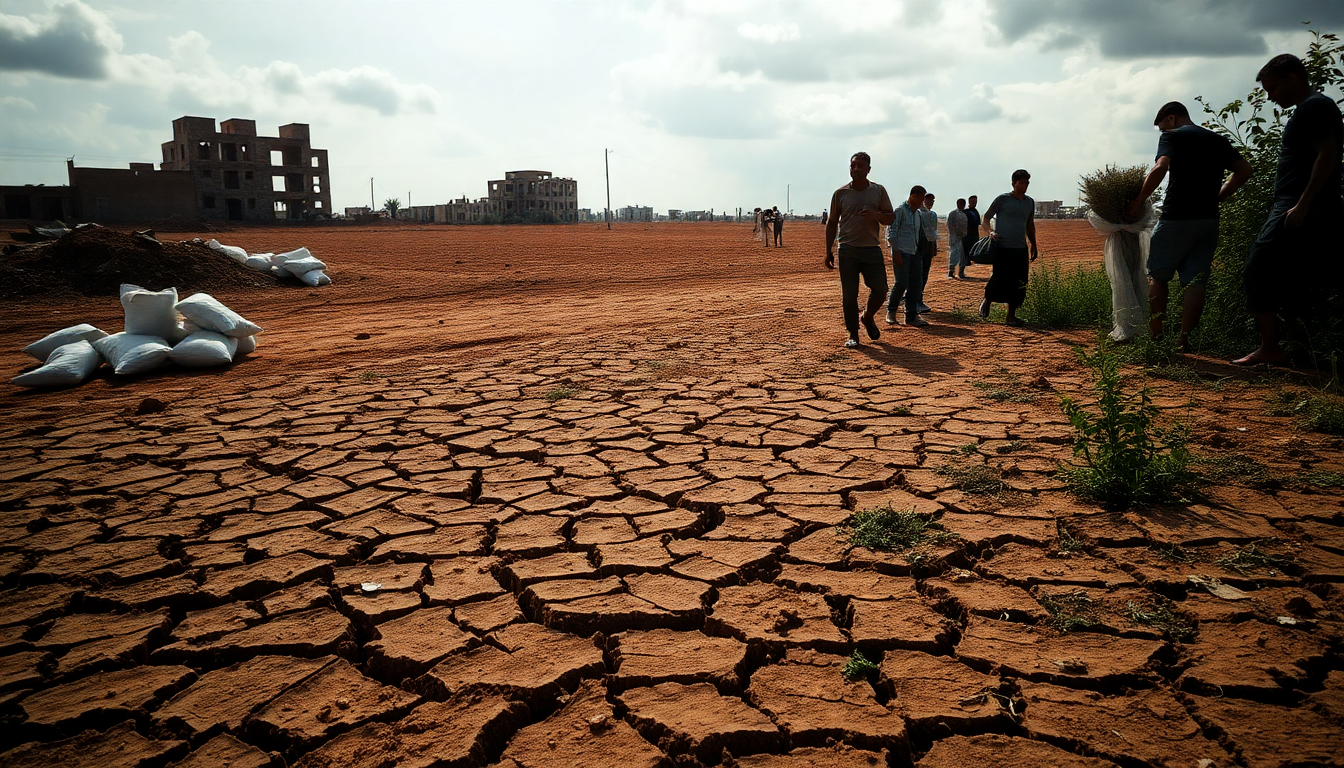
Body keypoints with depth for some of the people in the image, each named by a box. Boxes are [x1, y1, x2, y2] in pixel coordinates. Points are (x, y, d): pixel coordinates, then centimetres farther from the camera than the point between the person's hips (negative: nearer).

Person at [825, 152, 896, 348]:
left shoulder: (879, 191, 7)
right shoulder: (840, 193, 4)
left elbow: (891, 218, 8)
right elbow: (832, 223, 9)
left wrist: (876, 215, -14)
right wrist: (829, 251, 4)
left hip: (872, 249, 1)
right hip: (848, 251, -1)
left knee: (880, 289, -4)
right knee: (849, 295, -2)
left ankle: (868, 317, 26)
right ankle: (853, 334, 9)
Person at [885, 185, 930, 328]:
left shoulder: (918, 213, 16)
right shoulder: (900, 210, -7)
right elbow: (891, 233, -11)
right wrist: (896, 252, -16)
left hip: (915, 252, 8)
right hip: (902, 252, -8)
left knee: (916, 283, 3)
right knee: (901, 282, -10)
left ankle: (911, 316, 8)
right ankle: (891, 311, 9)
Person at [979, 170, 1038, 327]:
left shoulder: (1030, 202, 14)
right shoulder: (1002, 199, -3)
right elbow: (987, 217, 1)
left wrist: (1034, 245, 21)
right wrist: (990, 232, -17)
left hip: (1021, 249, 5)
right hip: (1003, 248, -5)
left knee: (1019, 284, 2)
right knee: (1000, 279, -6)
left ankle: (1011, 315, 10)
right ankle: (987, 302, 23)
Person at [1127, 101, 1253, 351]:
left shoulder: (1172, 136, 0)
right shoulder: (1218, 140, 18)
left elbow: (1160, 167, -18)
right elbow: (1244, 170, 13)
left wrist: (1139, 200, -10)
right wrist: (1216, 197, 16)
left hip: (1176, 219, -5)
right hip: (1209, 220, 5)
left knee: (1157, 277, 7)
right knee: (1195, 282, 4)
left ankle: (1155, 337, 4)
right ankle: (1184, 339, -1)